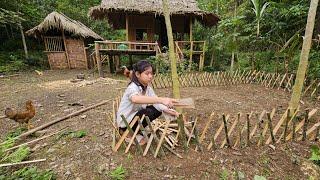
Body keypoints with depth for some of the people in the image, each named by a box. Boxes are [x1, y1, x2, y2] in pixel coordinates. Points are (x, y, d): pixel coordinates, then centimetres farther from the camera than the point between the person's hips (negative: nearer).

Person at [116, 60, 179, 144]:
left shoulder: (147, 87, -4)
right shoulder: (132, 87, -29)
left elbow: (156, 102, -12)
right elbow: (135, 99, -53)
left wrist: (169, 111, -30)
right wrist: (161, 99, -62)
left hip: (136, 115, 8)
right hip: (125, 121, -7)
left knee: (159, 110, -4)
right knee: (148, 112, -30)